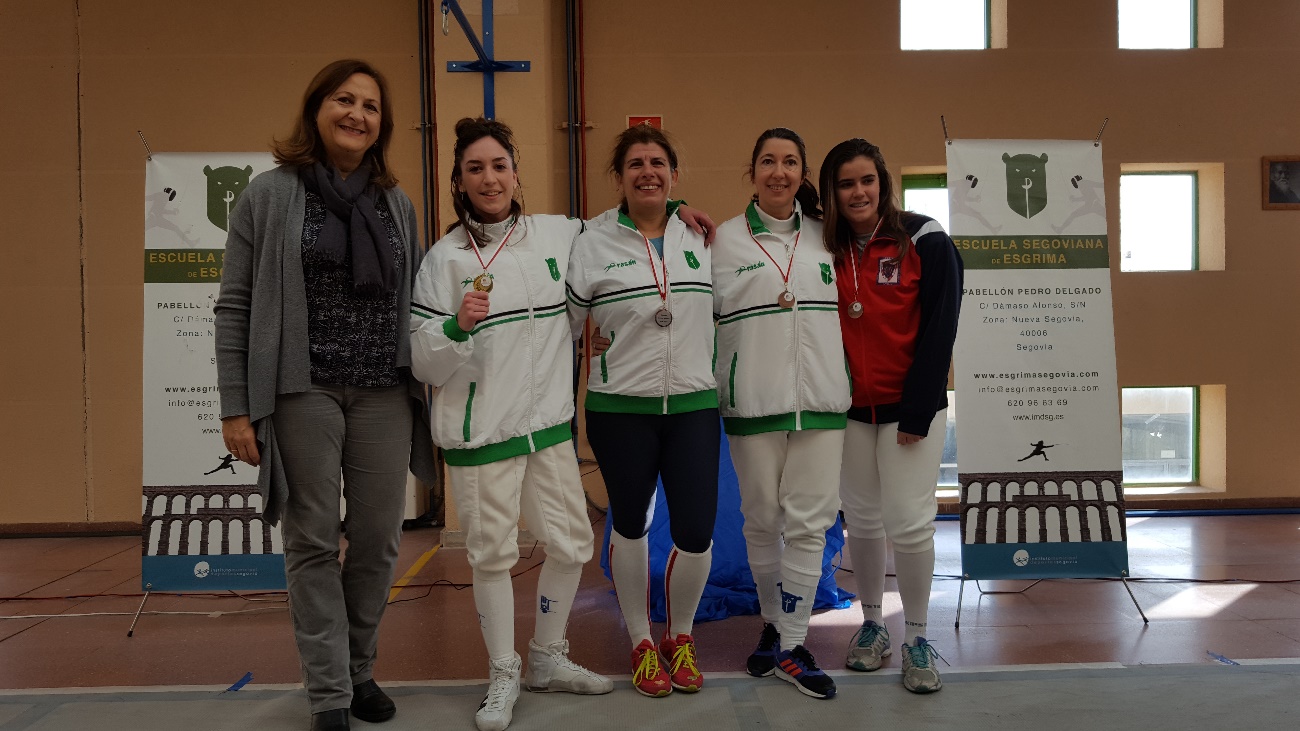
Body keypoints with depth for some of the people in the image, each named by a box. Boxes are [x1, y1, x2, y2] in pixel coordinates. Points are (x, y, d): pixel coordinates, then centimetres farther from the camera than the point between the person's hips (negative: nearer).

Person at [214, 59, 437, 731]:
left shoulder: (398, 204, 11)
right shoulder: (270, 194, 1)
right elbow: (235, 305, -1)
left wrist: (425, 391, 9)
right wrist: (235, 407, -6)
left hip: (384, 394, 3)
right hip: (302, 392, -3)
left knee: (378, 541, 7)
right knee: (314, 544, 3)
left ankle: (359, 670, 27)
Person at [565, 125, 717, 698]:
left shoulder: (701, 239, 7)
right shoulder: (593, 244, -1)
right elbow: (563, 324, 1)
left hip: (693, 405, 2)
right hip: (620, 410, -1)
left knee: (697, 533, -2)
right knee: (630, 527, 12)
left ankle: (681, 635, 26)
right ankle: (641, 644, 32)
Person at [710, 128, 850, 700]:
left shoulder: (825, 236, 10)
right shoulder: (724, 239, 2)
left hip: (821, 399, 2)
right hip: (753, 405, -1)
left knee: (809, 523, 1)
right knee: (761, 521, 9)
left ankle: (791, 646, 13)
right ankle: (773, 624, 31)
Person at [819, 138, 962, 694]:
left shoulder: (924, 241, -7)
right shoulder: (826, 249, 3)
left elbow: (939, 330, -9)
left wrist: (917, 412, -13)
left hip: (910, 404, -3)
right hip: (849, 407, 3)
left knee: (909, 522, -6)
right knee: (861, 520, 9)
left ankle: (916, 637, 12)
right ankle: (872, 623, 27)